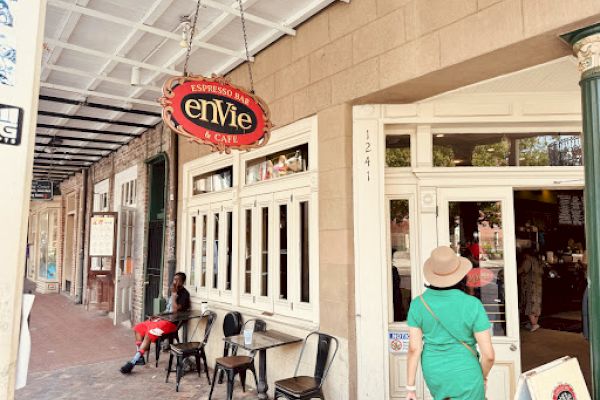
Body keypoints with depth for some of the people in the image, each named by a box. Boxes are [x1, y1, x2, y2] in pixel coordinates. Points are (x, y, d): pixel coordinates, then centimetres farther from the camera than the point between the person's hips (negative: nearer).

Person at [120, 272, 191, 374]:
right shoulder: (174, 292, 17)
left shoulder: (184, 294, -10)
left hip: (171, 322, -10)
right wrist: (158, 315, 9)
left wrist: (174, 294, -18)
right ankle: (139, 357, 1)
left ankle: (133, 362, -24)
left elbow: (175, 310, -21)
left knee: (149, 333, -27)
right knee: (139, 327, 4)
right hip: (163, 318, 10)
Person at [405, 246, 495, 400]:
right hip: (465, 376, -3)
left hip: (433, 375, 4)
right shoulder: (472, 305, -20)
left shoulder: (418, 303, -12)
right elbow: (488, 355, -17)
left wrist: (411, 387, -2)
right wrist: (483, 376, 4)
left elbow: (414, 348, -11)